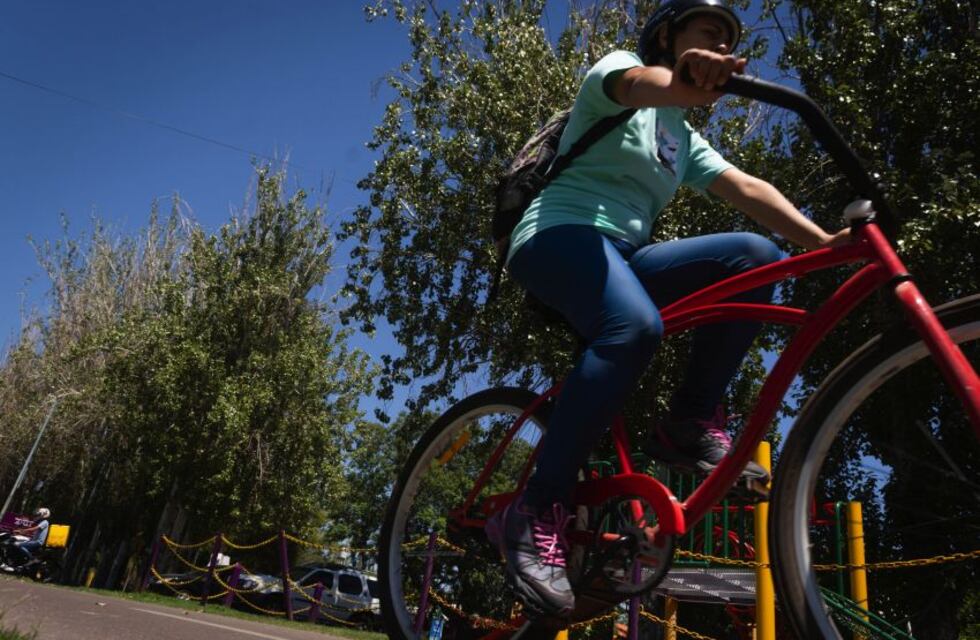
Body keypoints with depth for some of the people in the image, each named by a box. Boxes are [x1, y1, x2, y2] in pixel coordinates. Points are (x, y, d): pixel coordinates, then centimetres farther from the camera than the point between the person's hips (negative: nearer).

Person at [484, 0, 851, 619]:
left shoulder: (684, 139, 24)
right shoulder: (616, 66, 6)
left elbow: (747, 188, 10)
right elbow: (637, 83, -20)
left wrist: (823, 240, -6)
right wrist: (683, 80, -45)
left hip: (623, 256, 7)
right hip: (559, 233, -6)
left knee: (758, 254, -14)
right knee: (637, 327, -37)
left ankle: (690, 423, -11)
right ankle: (536, 512, -30)